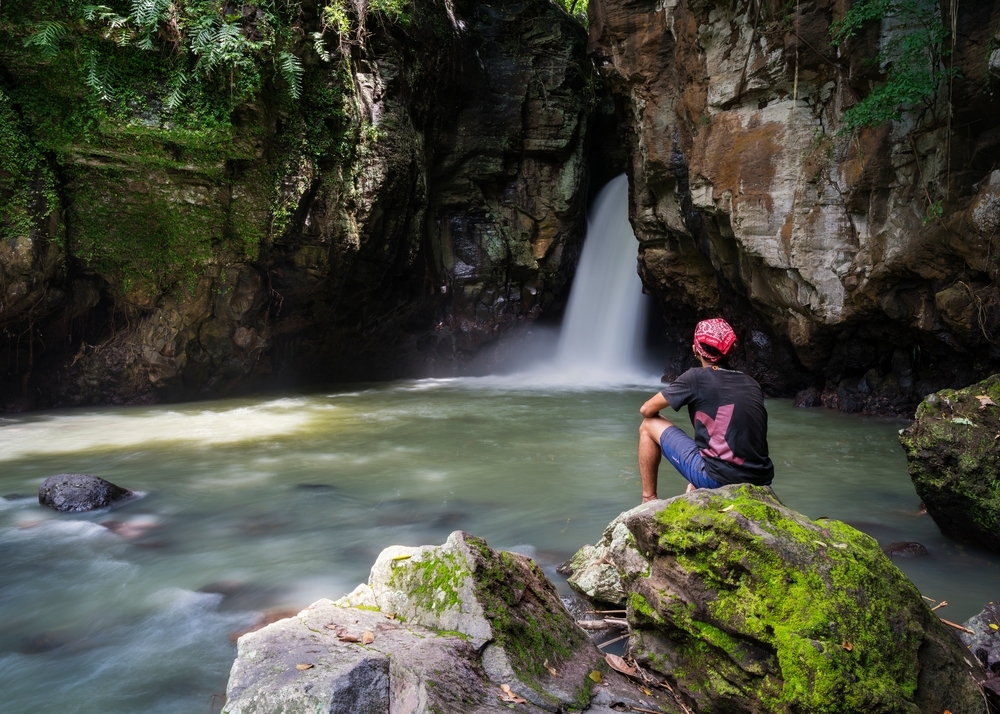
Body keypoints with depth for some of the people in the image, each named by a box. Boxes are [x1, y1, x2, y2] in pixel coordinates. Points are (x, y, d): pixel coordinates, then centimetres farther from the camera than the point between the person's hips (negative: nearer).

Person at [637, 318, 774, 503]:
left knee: (649, 425, 13)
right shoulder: (751, 383, 13)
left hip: (717, 478, -6)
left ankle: (648, 501, 18)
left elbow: (646, 410, 5)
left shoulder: (696, 378, -2)